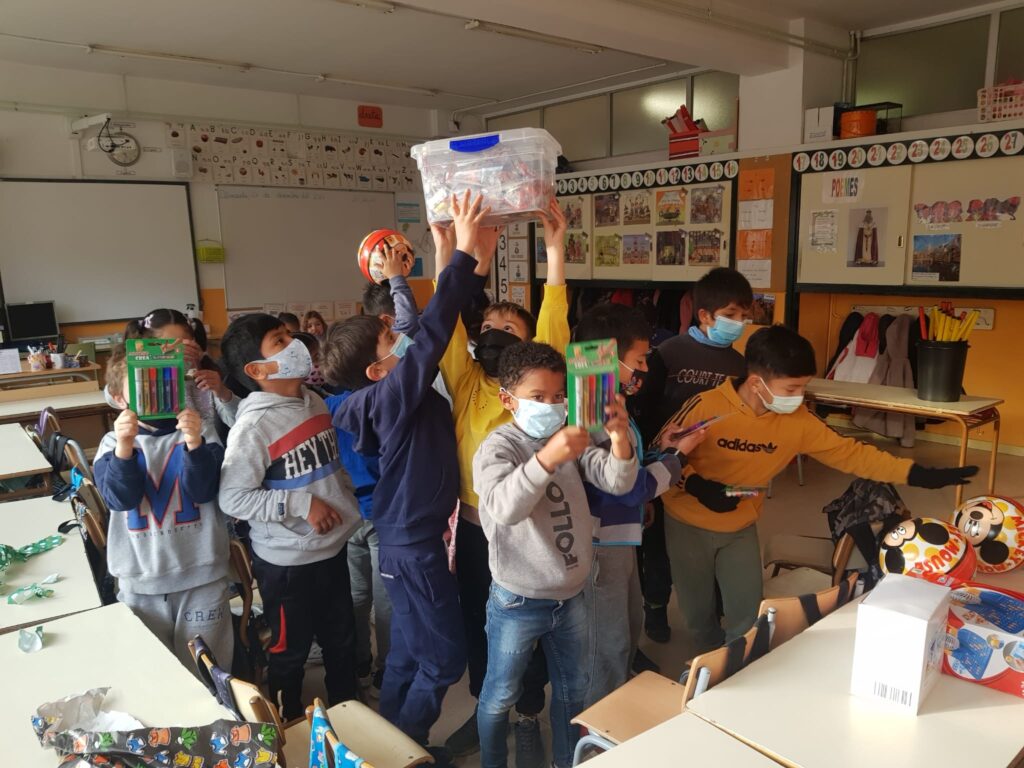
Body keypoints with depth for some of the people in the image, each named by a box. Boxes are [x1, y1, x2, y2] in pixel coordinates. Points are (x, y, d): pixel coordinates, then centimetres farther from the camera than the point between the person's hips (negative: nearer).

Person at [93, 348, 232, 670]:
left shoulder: (200, 433, -3)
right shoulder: (113, 443, 1)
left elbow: (203, 491, -13)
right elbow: (120, 499, -13)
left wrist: (194, 443, -29)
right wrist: (124, 448, -30)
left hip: (201, 575, -1)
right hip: (140, 582, 1)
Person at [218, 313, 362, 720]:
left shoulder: (315, 402, 1)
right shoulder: (254, 425, -22)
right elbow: (232, 498, -23)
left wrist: (347, 503, 7)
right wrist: (301, 504, -23)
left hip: (333, 547, 7)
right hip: (287, 561, -7)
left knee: (342, 641, 22)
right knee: (290, 652, 14)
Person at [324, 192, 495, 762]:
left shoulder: (395, 391, 2)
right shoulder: (393, 395, -23)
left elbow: (440, 329, 3)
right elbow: (433, 331, -34)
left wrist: (479, 266, -4)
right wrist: (463, 253, -32)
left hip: (412, 539, 9)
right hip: (416, 546, -9)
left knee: (408, 652, 21)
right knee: (445, 658, 7)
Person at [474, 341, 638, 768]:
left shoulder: (572, 439, 1)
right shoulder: (498, 447, -17)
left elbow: (617, 482, -10)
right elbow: (504, 507, -35)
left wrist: (621, 438, -30)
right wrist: (547, 457, -50)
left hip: (571, 596, 5)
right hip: (518, 602, -5)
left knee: (573, 689, 23)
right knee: (499, 696, 14)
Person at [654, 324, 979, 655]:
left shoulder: (797, 420, -14)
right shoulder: (706, 407, -26)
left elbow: (848, 452, -9)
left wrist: (918, 475, -14)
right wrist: (696, 485, -31)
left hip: (740, 528, 3)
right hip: (689, 524, -3)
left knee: (747, 618, 8)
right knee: (698, 613, 12)